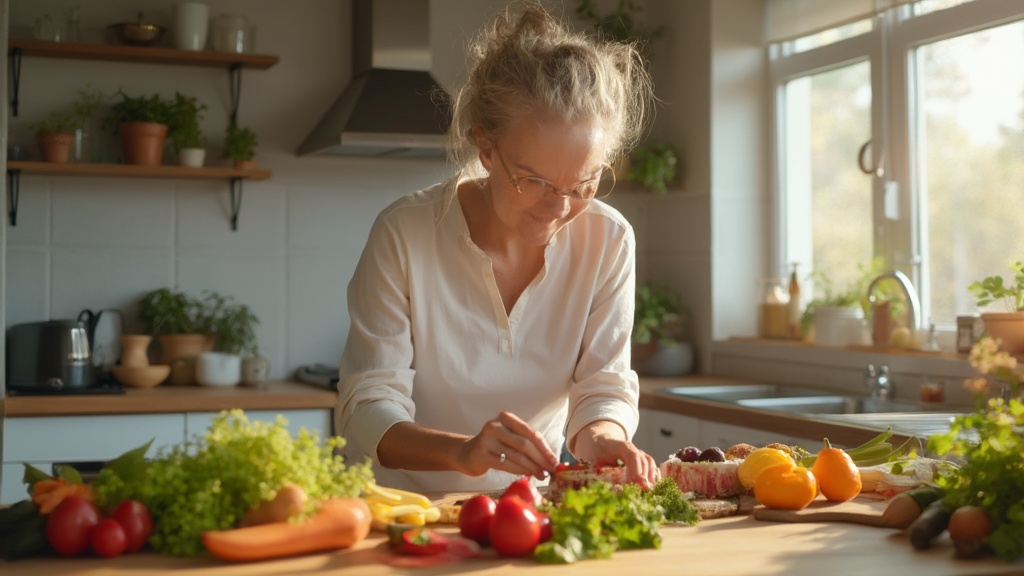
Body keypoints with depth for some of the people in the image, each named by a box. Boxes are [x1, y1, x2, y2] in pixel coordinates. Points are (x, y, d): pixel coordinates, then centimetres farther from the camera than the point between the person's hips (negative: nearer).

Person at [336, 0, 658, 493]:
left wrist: (598, 437, -29)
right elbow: (366, 411, -17)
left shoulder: (609, 242, -8)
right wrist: (462, 451, -36)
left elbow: (605, 388, -4)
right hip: (406, 505, -2)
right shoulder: (403, 235, -16)